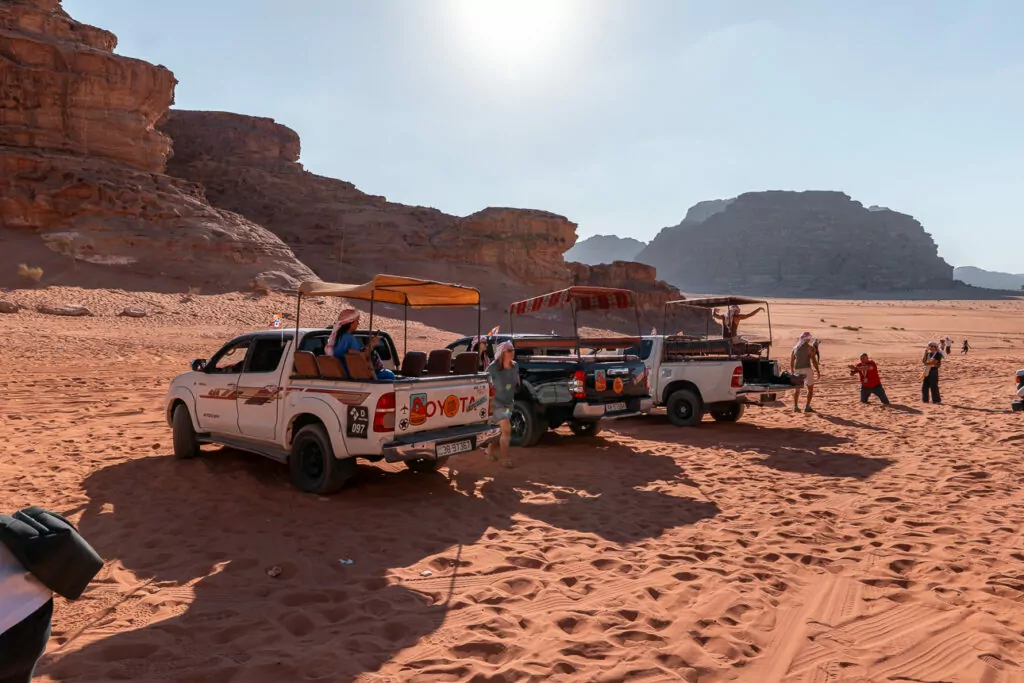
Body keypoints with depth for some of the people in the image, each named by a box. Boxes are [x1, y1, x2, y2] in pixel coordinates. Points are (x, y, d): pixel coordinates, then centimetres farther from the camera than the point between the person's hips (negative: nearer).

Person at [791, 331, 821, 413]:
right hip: (807, 369, -5)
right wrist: (818, 371, -3)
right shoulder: (810, 348, -5)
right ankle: (807, 407, 1)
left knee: (797, 388, 16)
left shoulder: (795, 348, 11)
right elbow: (814, 360, -11)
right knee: (810, 388, 7)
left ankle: (795, 406, 13)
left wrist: (792, 372, 23)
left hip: (797, 369, 5)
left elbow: (791, 361, 14)